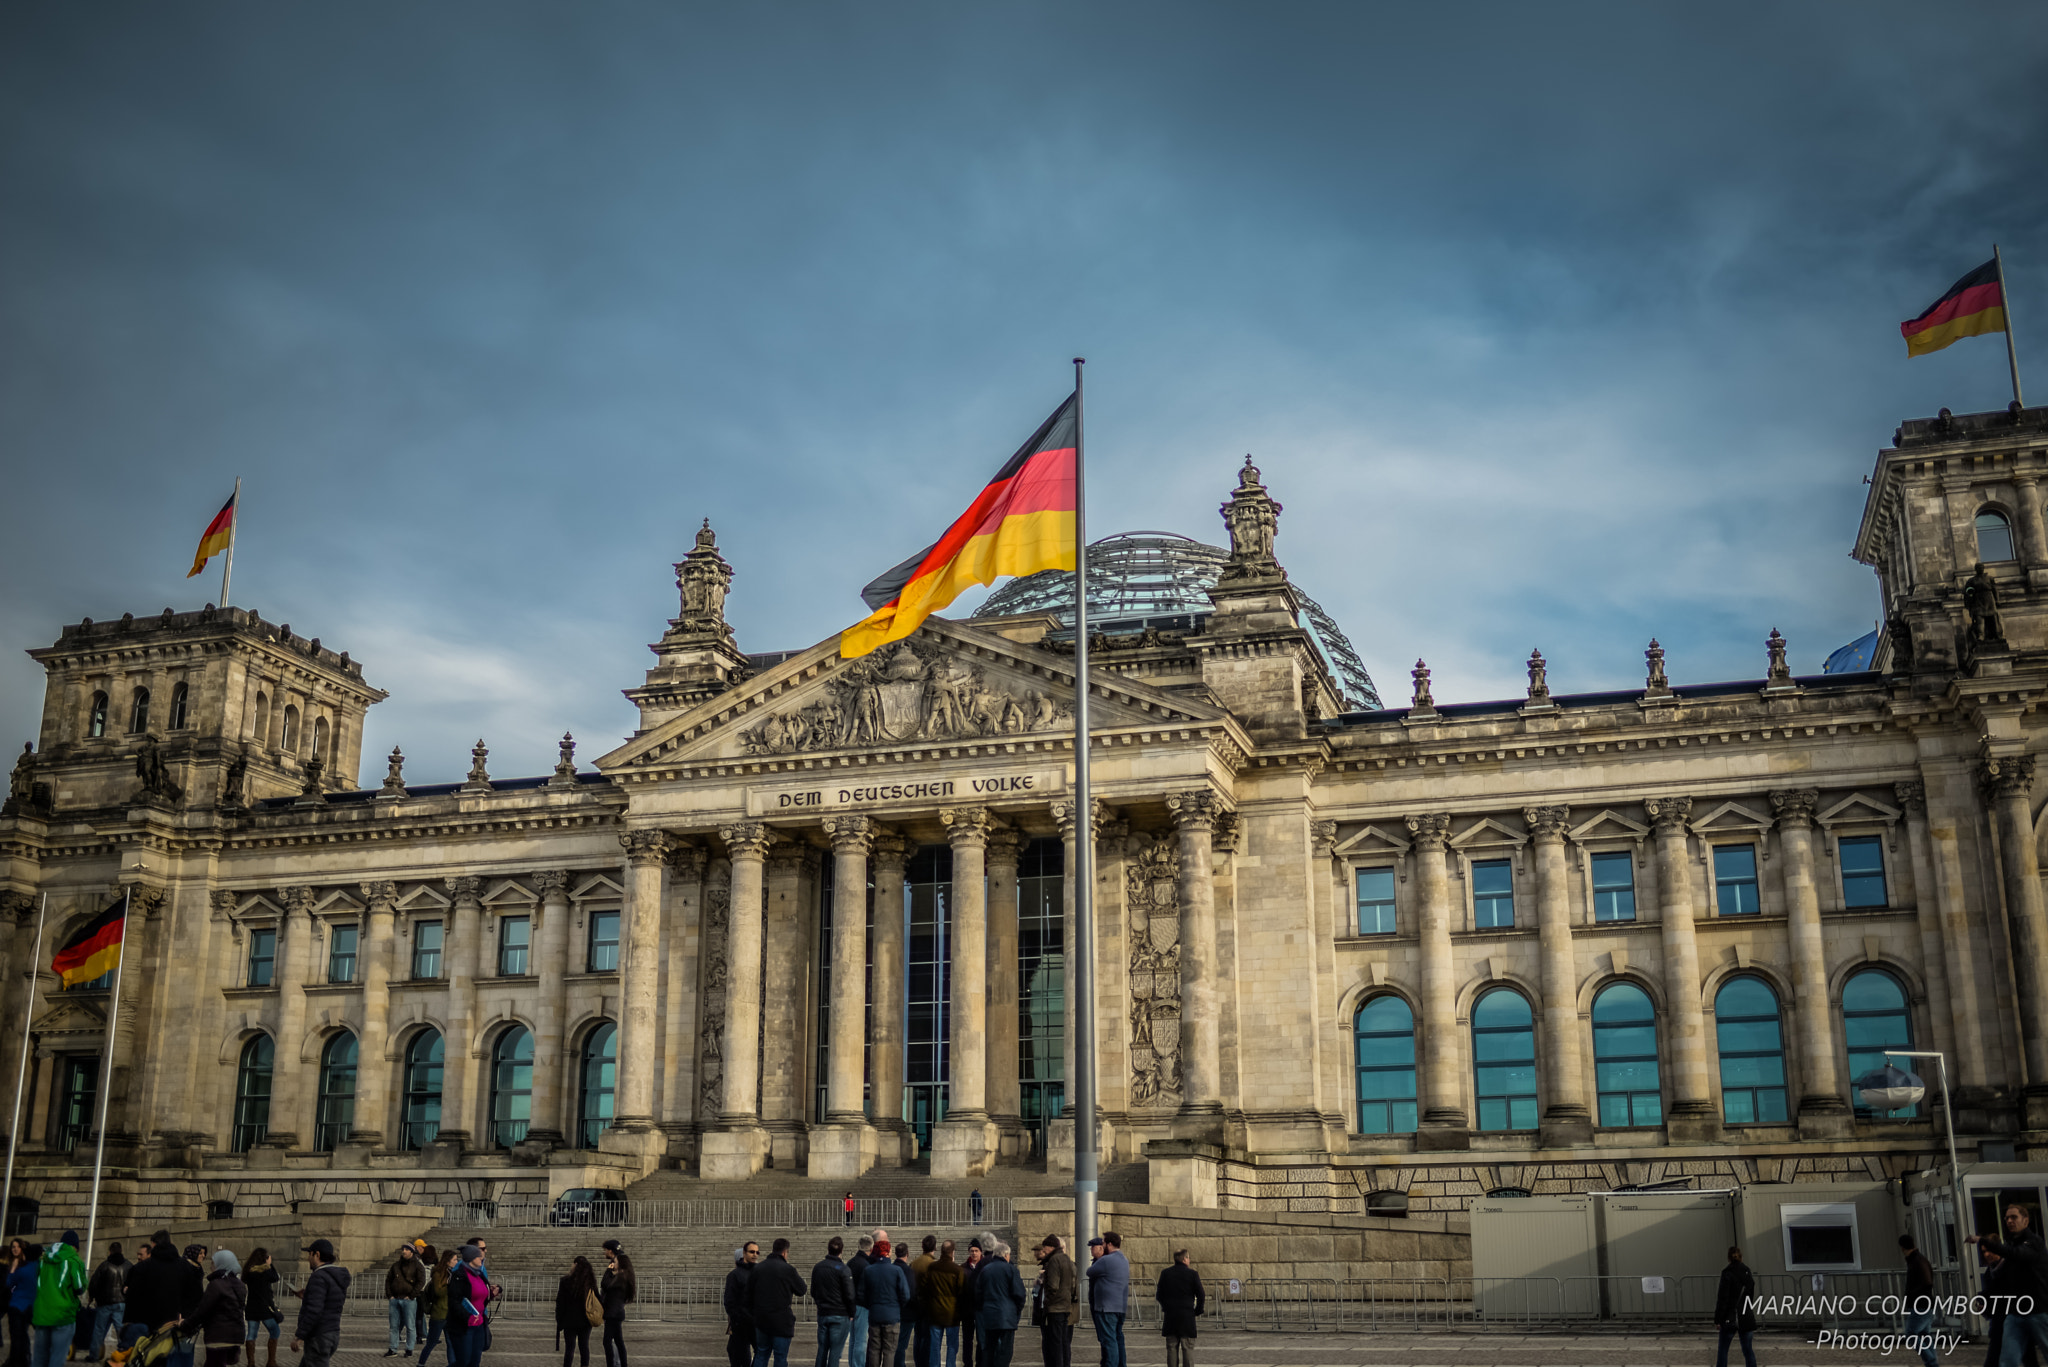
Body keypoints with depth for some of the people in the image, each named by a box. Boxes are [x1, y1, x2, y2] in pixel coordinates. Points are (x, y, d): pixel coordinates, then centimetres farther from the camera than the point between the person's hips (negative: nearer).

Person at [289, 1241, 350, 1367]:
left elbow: (314, 1311, -24)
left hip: (318, 1338, -10)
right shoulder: (336, 1278, 12)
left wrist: (298, 1336, -19)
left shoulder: (319, 1277, -17)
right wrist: (306, 1297, 20)